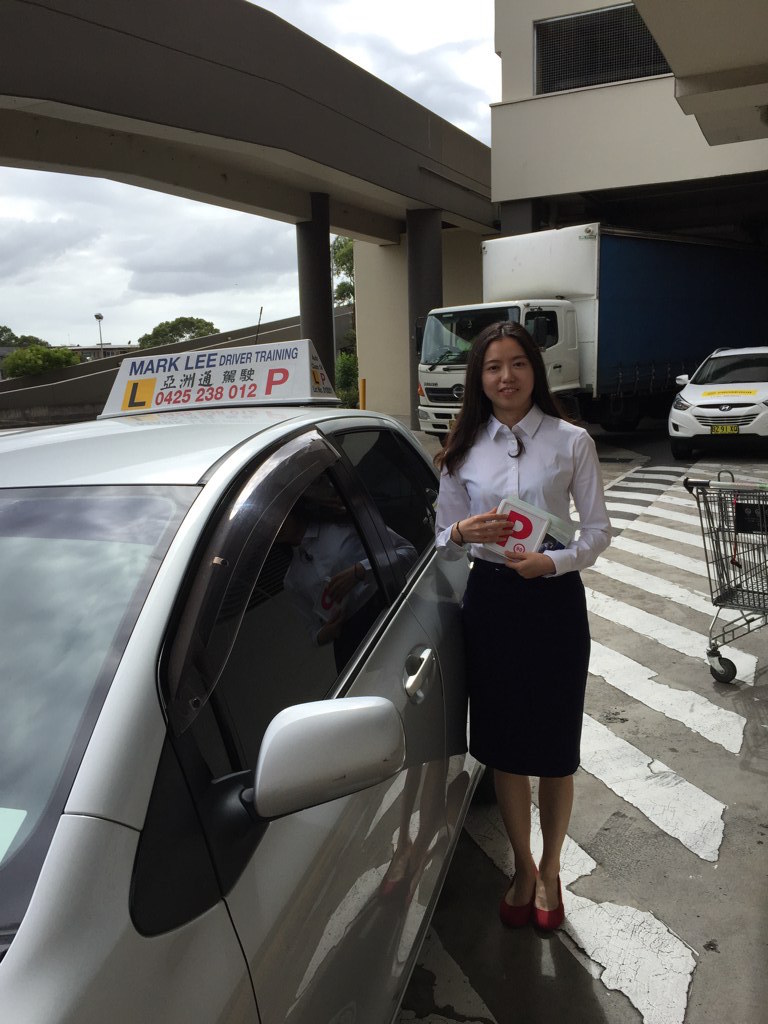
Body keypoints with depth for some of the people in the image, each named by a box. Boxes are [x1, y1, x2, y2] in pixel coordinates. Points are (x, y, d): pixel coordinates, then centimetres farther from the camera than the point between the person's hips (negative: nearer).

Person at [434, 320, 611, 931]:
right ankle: (523, 868, 35)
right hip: (490, 600, 2)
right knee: (503, 743, 12)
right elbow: (443, 540, 8)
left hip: (554, 599, -2)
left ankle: (550, 870, 33)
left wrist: (554, 561, -19)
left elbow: (599, 529, -2)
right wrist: (464, 532, -15)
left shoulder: (571, 441, -3)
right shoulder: (464, 450, 4)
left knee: (555, 746, 9)